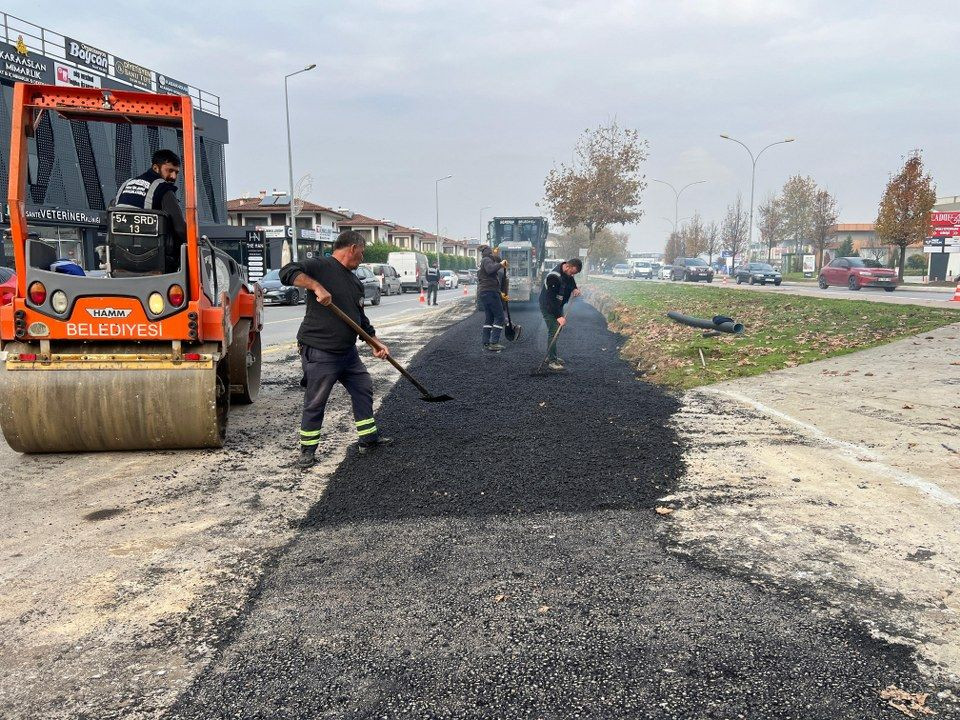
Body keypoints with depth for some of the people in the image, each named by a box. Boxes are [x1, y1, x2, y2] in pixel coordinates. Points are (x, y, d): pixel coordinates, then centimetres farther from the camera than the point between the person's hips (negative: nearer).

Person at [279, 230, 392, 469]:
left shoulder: (355, 282, 16)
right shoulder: (320, 266, -10)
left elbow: (361, 319, 21)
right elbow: (287, 272, -24)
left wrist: (376, 343, 15)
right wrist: (316, 286, -34)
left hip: (348, 351, 9)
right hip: (319, 353, -8)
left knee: (363, 389, 14)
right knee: (315, 403, 0)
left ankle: (368, 438, 28)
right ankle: (307, 451, 13)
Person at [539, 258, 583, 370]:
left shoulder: (567, 273, -4)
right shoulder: (554, 277, -32)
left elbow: (571, 283, 17)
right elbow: (551, 299, -32)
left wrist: (575, 289, -7)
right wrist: (559, 316, -34)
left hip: (557, 305, 9)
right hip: (548, 306, -9)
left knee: (557, 329, 15)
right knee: (553, 331, -13)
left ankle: (552, 355, 29)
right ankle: (551, 361, -9)